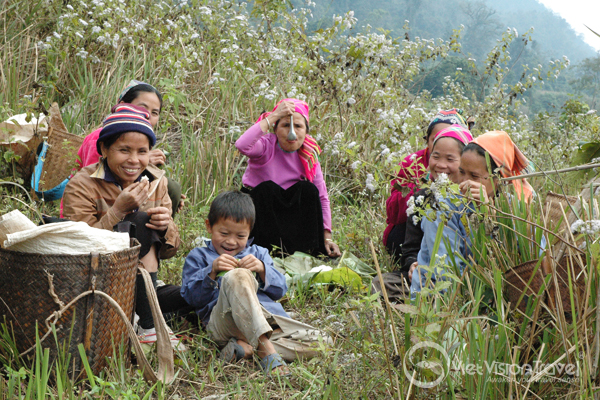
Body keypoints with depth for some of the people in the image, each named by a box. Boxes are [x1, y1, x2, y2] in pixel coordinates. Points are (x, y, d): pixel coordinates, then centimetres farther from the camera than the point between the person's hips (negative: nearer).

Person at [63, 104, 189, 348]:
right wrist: (119, 210, -26)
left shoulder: (156, 182, 3)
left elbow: (169, 251, 5)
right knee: (140, 221, -27)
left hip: (138, 283, 5)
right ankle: (148, 327, -23)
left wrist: (166, 227, -17)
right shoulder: (82, 186, -10)